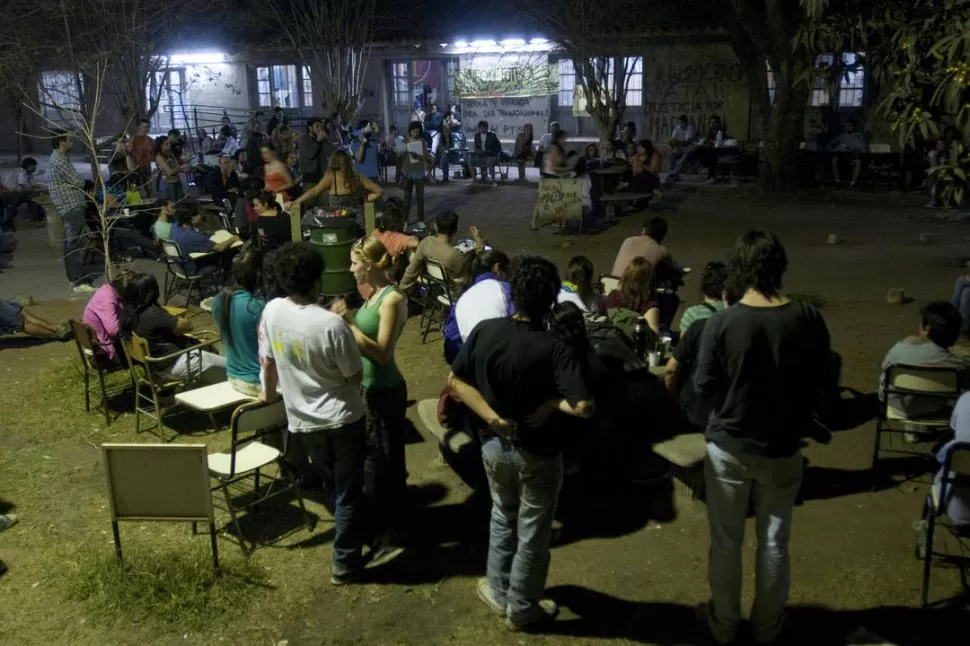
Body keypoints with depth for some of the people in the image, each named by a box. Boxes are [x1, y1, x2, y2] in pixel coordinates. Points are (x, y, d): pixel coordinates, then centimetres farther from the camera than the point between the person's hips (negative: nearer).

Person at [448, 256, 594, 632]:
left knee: (502, 518, 28)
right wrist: (553, 402, -15)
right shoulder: (553, 349, -26)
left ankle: (499, 593, 43)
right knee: (532, 532, 16)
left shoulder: (485, 331, -13)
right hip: (537, 453, -4)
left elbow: (455, 380, -8)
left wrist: (491, 417, -12)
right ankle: (521, 609, 33)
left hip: (493, 445, 4)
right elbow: (583, 407, -33)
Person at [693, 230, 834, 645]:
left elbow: (704, 387, -12)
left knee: (725, 542, 15)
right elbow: (821, 380, 1)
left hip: (729, 447, -2)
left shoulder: (722, 323, -19)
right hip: (783, 449, 2)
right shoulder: (809, 320, -12)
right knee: (774, 542, 18)